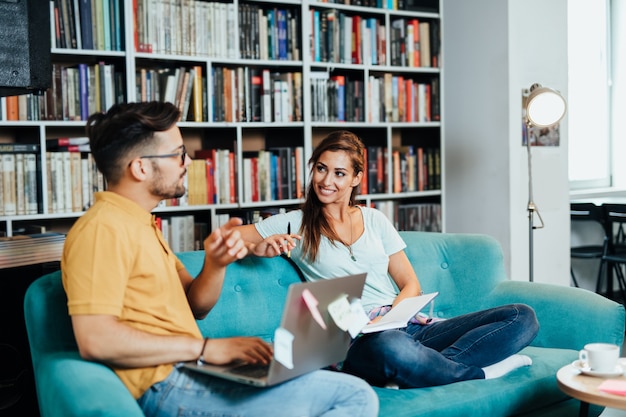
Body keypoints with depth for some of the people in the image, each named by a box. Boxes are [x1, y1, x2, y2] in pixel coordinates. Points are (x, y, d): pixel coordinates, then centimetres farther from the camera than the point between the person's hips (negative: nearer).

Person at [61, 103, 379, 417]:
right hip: (165, 388, -10)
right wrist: (205, 348, -19)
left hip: (189, 373, 10)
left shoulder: (140, 224, 19)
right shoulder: (103, 228, -13)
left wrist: (216, 264, -3)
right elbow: (95, 340, -24)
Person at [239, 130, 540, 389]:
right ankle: (479, 371, -14)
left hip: (409, 329, 5)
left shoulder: (375, 220, 17)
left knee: (522, 317, -9)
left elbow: (411, 286, 14)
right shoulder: (295, 224, 9)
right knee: (393, 347, -42)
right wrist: (256, 248, -14)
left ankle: (436, 367, -26)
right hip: (357, 343, -4)